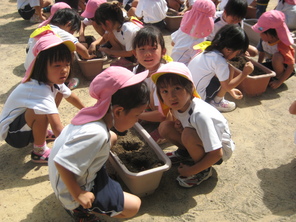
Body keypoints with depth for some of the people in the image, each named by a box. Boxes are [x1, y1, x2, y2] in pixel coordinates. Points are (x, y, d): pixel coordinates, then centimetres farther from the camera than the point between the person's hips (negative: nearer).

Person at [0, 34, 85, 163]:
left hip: (26, 124, 8)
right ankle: (39, 152, -11)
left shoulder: (53, 80, -10)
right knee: (40, 111, -35)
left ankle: (42, 132, 18)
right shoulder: (40, 90, -36)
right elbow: (57, 127, -43)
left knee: (58, 92, 6)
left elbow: (71, 97, 10)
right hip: (12, 133, -8)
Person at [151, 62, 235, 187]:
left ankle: (204, 171, -8)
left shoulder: (200, 115, -36)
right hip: (200, 141, 6)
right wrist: (179, 126, -14)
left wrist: (191, 171, -21)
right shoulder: (177, 105, -14)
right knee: (165, 127, -13)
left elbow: (216, 154, -32)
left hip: (221, 148, -6)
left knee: (188, 135, -35)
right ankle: (184, 152, 14)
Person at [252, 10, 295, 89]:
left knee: (277, 56, -37)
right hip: (271, 64, 6)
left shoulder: (282, 46, -32)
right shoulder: (263, 40, -16)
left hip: (283, 69, -5)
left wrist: (279, 82, -31)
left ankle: (278, 78, -12)